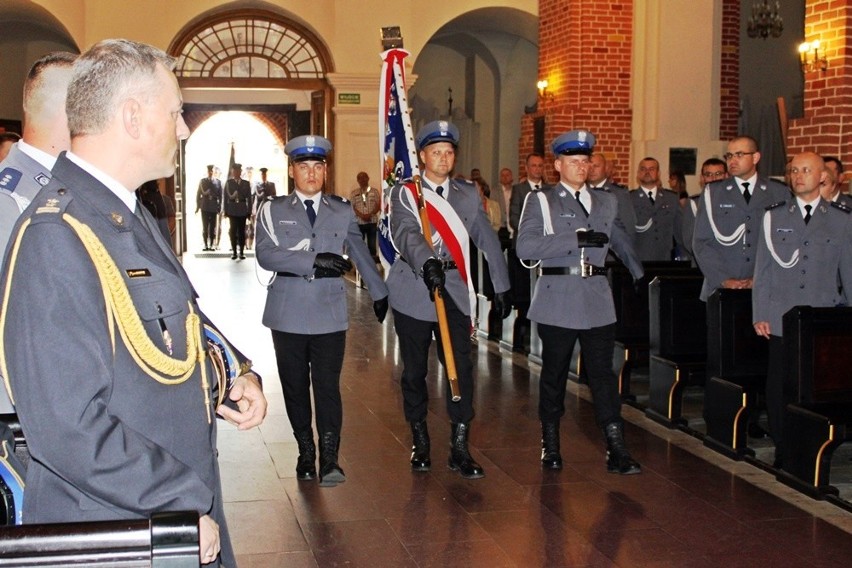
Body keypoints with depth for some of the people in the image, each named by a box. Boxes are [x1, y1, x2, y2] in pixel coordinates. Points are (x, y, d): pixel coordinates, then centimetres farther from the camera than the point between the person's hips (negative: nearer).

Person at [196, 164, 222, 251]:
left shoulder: (218, 182, 4)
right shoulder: (202, 181, 7)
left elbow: (220, 195, 5)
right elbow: (198, 194, 9)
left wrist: (219, 207, 0)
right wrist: (198, 206, 4)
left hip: (214, 207, 0)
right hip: (204, 207, 1)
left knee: (213, 227, 1)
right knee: (205, 227, 0)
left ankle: (211, 245, 6)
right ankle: (206, 245, 3)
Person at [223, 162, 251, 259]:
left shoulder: (246, 183, 8)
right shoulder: (228, 183, 5)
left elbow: (249, 197, 7)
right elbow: (227, 197, 2)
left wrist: (249, 210, 0)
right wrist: (226, 210, -3)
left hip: (242, 210, 1)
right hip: (232, 210, -1)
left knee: (242, 231, 2)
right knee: (233, 231, -1)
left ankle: (242, 252, 6)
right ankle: (234, 252, 3)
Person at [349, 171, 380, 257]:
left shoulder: (374, 191, 7)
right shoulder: (354, 193, 7)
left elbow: (378, 205, 0)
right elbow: (351, 207, 0)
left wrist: (370, 214, -15)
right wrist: (361, 215, -15)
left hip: (372, 221, 0)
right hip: (359, 222, 0)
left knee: (372, 244, 2)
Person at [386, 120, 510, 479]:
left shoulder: (468, 194, 11)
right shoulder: (404, 193, -2)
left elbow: (488, 240, 15)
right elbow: (406, 234, -21)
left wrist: (501, 287, 13)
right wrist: (426, 263, -40)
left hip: (454, 290, 2)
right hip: (413, 291, -2)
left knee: (461, 367, -7)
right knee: (414, 369, 8)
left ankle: (460, 448, 0)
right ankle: (420, 443, 23)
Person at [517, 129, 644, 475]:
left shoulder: (607, 202, 17)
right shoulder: (541, 201, 3)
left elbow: (619, 241, 33)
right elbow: (525, 246, -13)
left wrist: (639, 275, 27)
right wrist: (576, 240, -18)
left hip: (598, 303, 3)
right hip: (558, 301, -3)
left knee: (603, 375, -1)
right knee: (554, 375, 7)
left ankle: (616, 450, -2)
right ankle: (550, 446, 20)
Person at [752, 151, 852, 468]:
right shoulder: (774, 216, 9)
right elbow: (762, 270, 8)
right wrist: (759, 315, 3)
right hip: (783, 319, 1)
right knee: (780, 388, 2)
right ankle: (783, 452, 12)